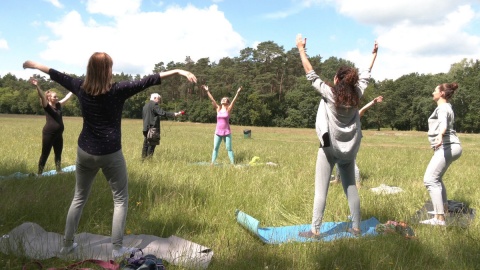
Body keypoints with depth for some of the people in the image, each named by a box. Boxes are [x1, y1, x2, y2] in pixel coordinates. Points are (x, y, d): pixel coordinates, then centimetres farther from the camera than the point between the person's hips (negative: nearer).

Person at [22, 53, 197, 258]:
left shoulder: (81, 87, -1)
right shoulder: (118, 90, -15)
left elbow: (57, 75, 14)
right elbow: (147, 81, -20)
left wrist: (34, 65, 31)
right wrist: (177, 71, -24)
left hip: (85, 152, 5)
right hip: (110, 154, -5)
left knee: (79, 198, 19)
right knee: (120, 200, 8)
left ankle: (67, 244, 27)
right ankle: (117, 248, 9)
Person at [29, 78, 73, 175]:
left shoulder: (58, 105, 9)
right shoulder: (46, 106, -7)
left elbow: (67, 97, 18)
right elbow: (42, 96, -23)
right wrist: (37, 86, -39)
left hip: (58, 134, 6)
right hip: (48, 133, -6)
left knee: (58, 154, 15)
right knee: (45, 154, -1)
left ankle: (59, 171, 28)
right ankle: (39, 173, 6)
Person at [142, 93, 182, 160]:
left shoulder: (145, 105, 19)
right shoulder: (154, 104, -8)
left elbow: (143, 116, 23)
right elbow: (162, 113, -18)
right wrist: (174, 114, -19)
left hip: (146, 127, 9)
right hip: (153, 128, -9)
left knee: (146, 144, 12)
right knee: (152, 144, -6)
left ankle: (144, 158, 13)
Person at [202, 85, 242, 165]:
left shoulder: (229, 110, -1)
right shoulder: (218, 109, 6)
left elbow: (234, 101, -13)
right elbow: (212, 99, 1)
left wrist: (237, 93, -25)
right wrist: (207, 91, -5)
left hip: (227, 132, -3)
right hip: (218, 132, 3)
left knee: (229, 149, 1)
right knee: (215, 148, 3)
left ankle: (233, 164, 6)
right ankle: (212, 163, 7)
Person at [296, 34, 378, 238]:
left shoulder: (330, 94, -12)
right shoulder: (357, 94, 0)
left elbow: (310, 74, -9)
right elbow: (366, 75, 16)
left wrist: (301, 49, -2)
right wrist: (374, 53, 30)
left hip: (330, 147, -5)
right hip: (349, 149, 5)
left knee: (321, 190, -3)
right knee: (351, 187, 13)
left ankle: (315, 230, -2)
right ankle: (356, 227, 19)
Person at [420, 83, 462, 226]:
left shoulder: (442, 108, -11)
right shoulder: (446, 107, 22)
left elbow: (443, 123, -35)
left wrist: (440, 135, -56)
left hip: (446, 147, -11)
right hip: (449, 147, 11)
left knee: (430, 179, -20)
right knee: (436, 178, 25)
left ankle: (439, 218, -26)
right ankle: (443, 207, 42)